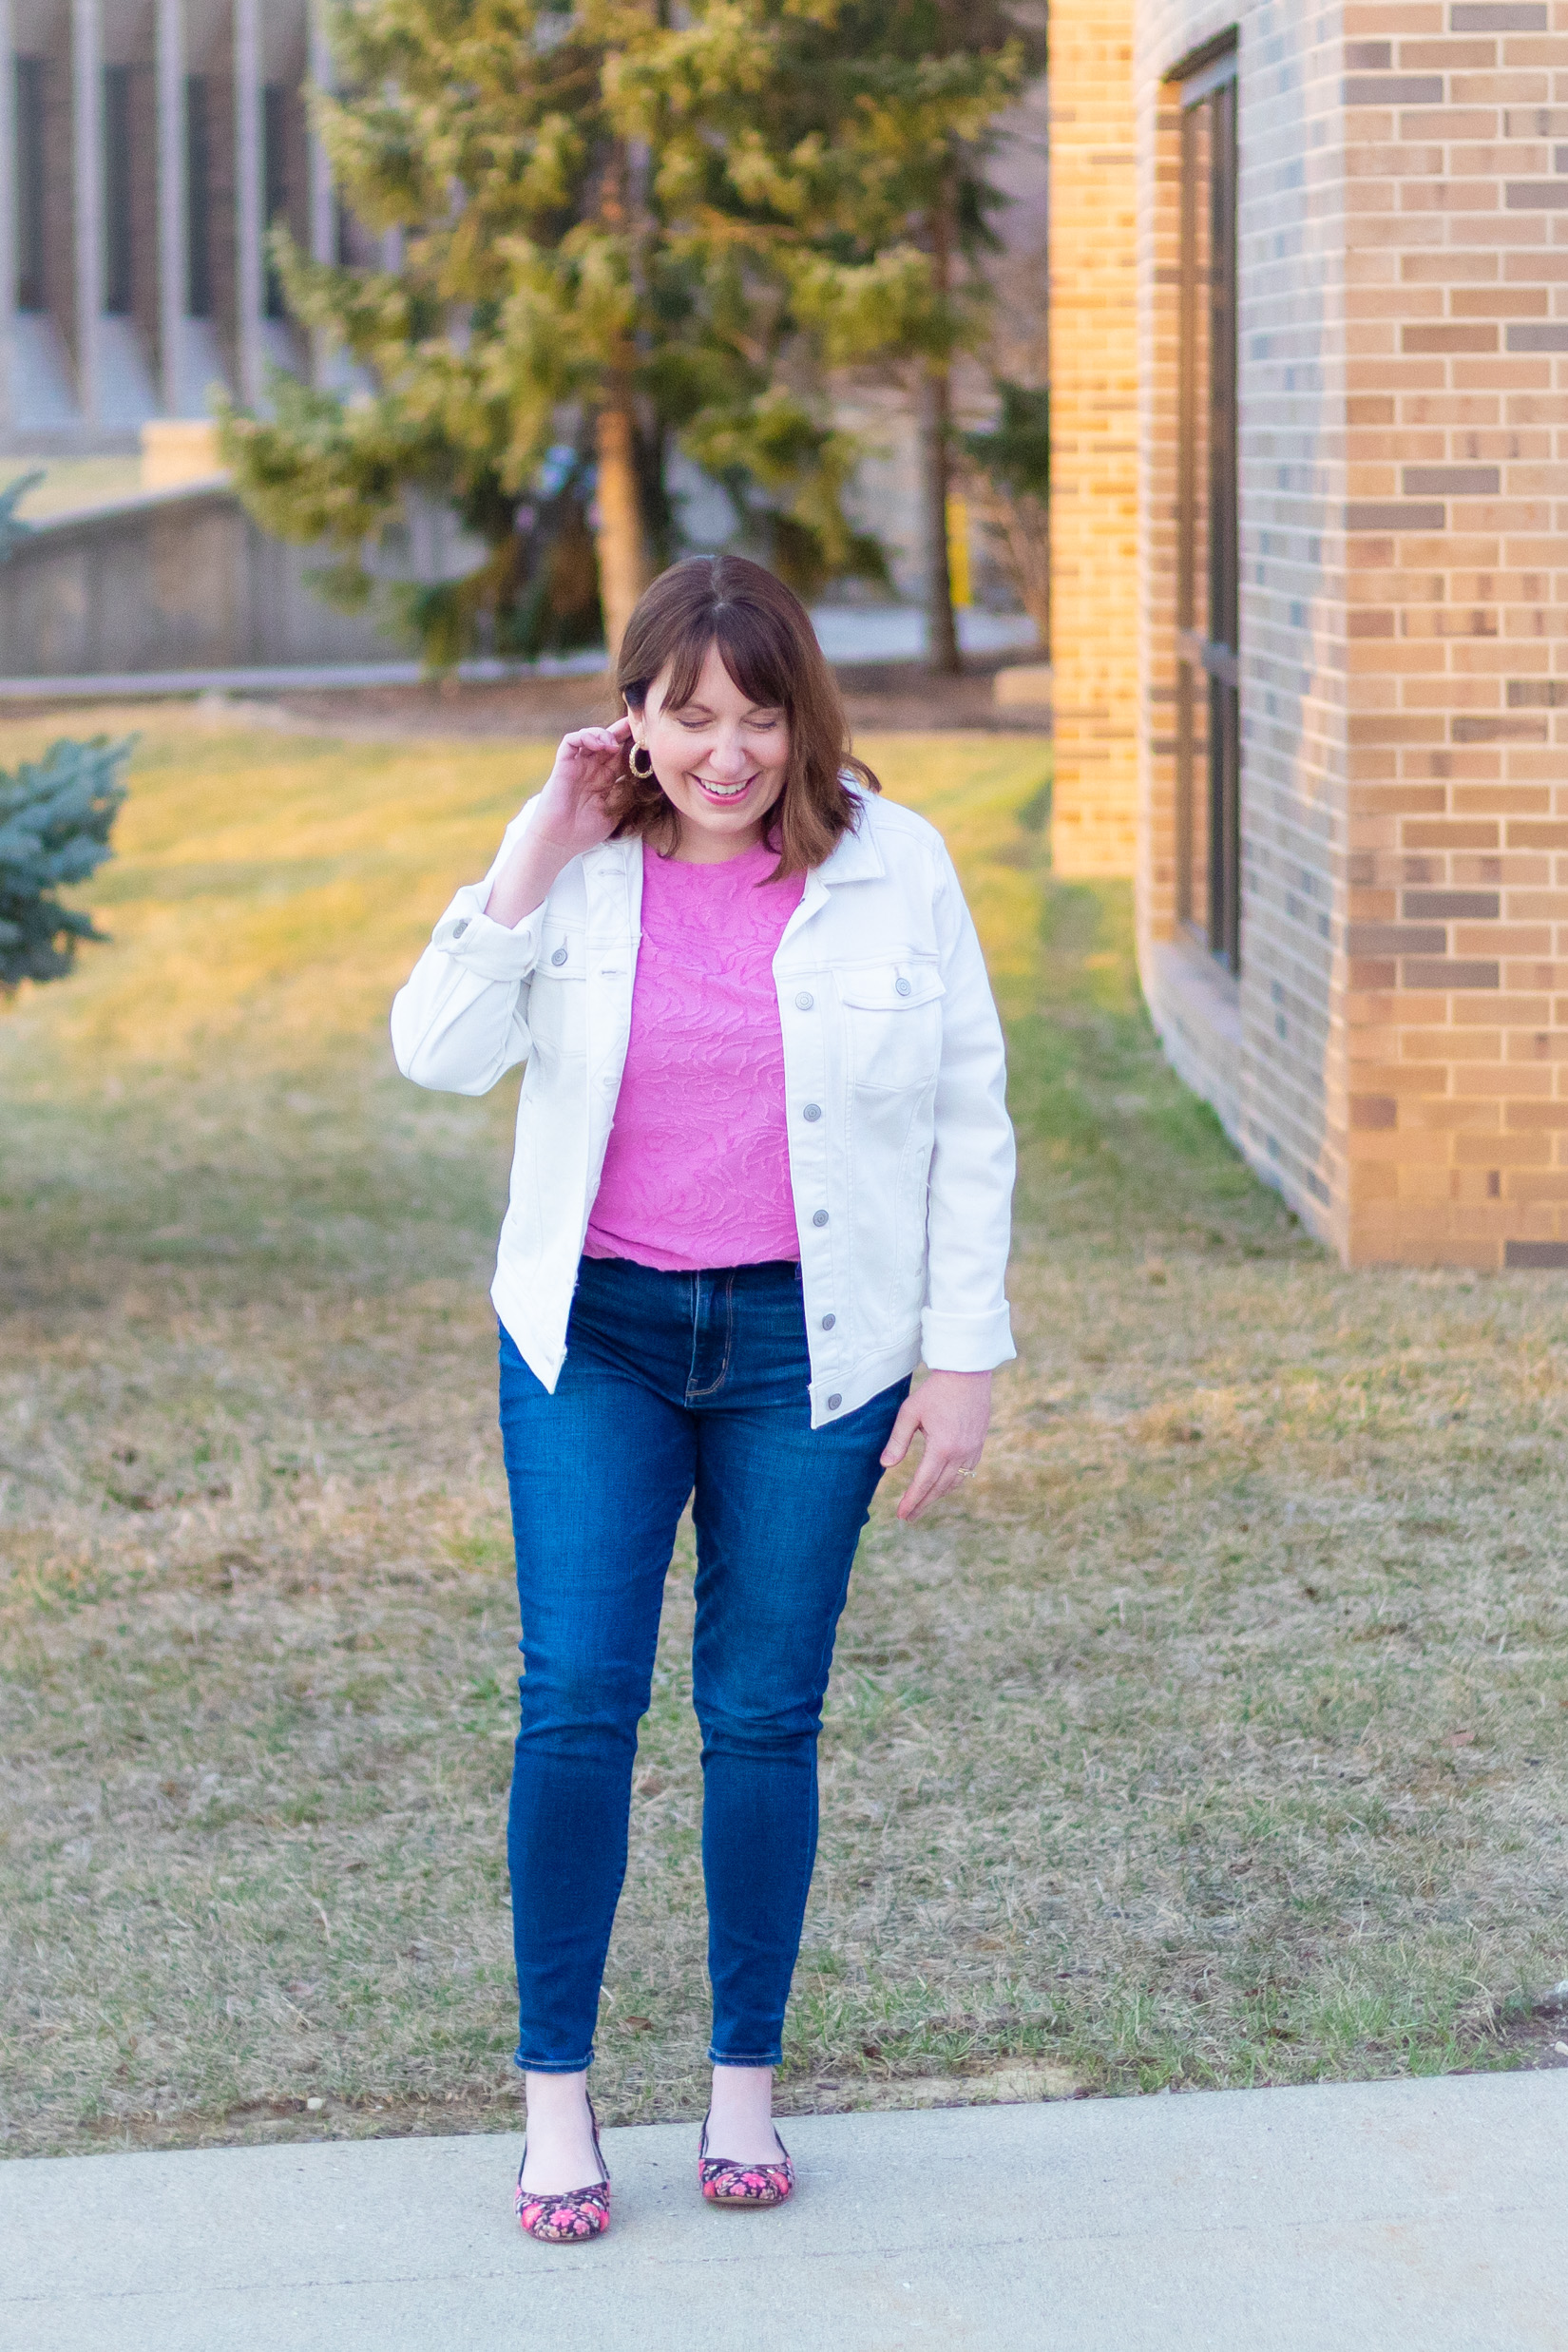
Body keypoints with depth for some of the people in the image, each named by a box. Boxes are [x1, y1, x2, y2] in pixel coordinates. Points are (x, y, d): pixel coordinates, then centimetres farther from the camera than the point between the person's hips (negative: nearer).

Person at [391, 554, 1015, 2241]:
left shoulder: (893, 867, -3)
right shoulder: (577, 864, 0)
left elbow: (967, 1126, 2)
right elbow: (438, 1053, -10)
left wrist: (964, 1357, -1)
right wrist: (542, 854, -15)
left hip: (806, 1343, 0)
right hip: (594, 1335, 1)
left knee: (764, 1714, 5)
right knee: (575, 1695, -6)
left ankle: (744, 2083, 18)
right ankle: (555, 2092, 5)